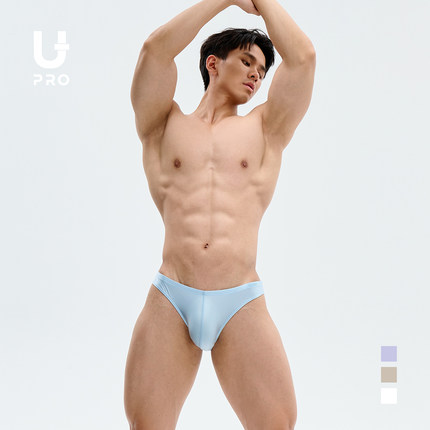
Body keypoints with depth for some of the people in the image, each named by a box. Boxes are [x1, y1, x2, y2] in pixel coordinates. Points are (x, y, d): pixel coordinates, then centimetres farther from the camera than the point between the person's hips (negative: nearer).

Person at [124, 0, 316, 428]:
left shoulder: (264, 129, 18)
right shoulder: (165, 126, 16)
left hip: (242, 305, 1)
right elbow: (156, 48, 2)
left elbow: (302, 56, 8)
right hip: (170, 300, 0)